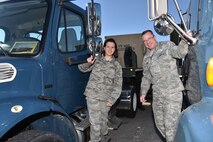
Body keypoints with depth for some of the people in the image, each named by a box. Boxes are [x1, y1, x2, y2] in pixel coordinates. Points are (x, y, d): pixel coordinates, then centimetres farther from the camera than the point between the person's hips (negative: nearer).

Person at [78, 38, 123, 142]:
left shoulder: (117, 65, 6)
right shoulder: (96, 60, 6)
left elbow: (118, 85, 4)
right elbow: (82, 69, 10)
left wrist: (111, 99, -4)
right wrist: (88, 63, -12)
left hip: (106, 98, 1)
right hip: (92, 96, -1)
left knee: (103, 120, 16)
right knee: (95, 122, -2)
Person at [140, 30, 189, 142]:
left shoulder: (167, 46, 0)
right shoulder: (146, 58, 15)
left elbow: (180, 53, -18)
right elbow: (146, 77, 21)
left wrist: (184, 40, -35)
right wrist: (143, 93, 17)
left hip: (173, 93, -6)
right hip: (157, 95, 7)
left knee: (170, 124, -5)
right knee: (160, 123, 16)